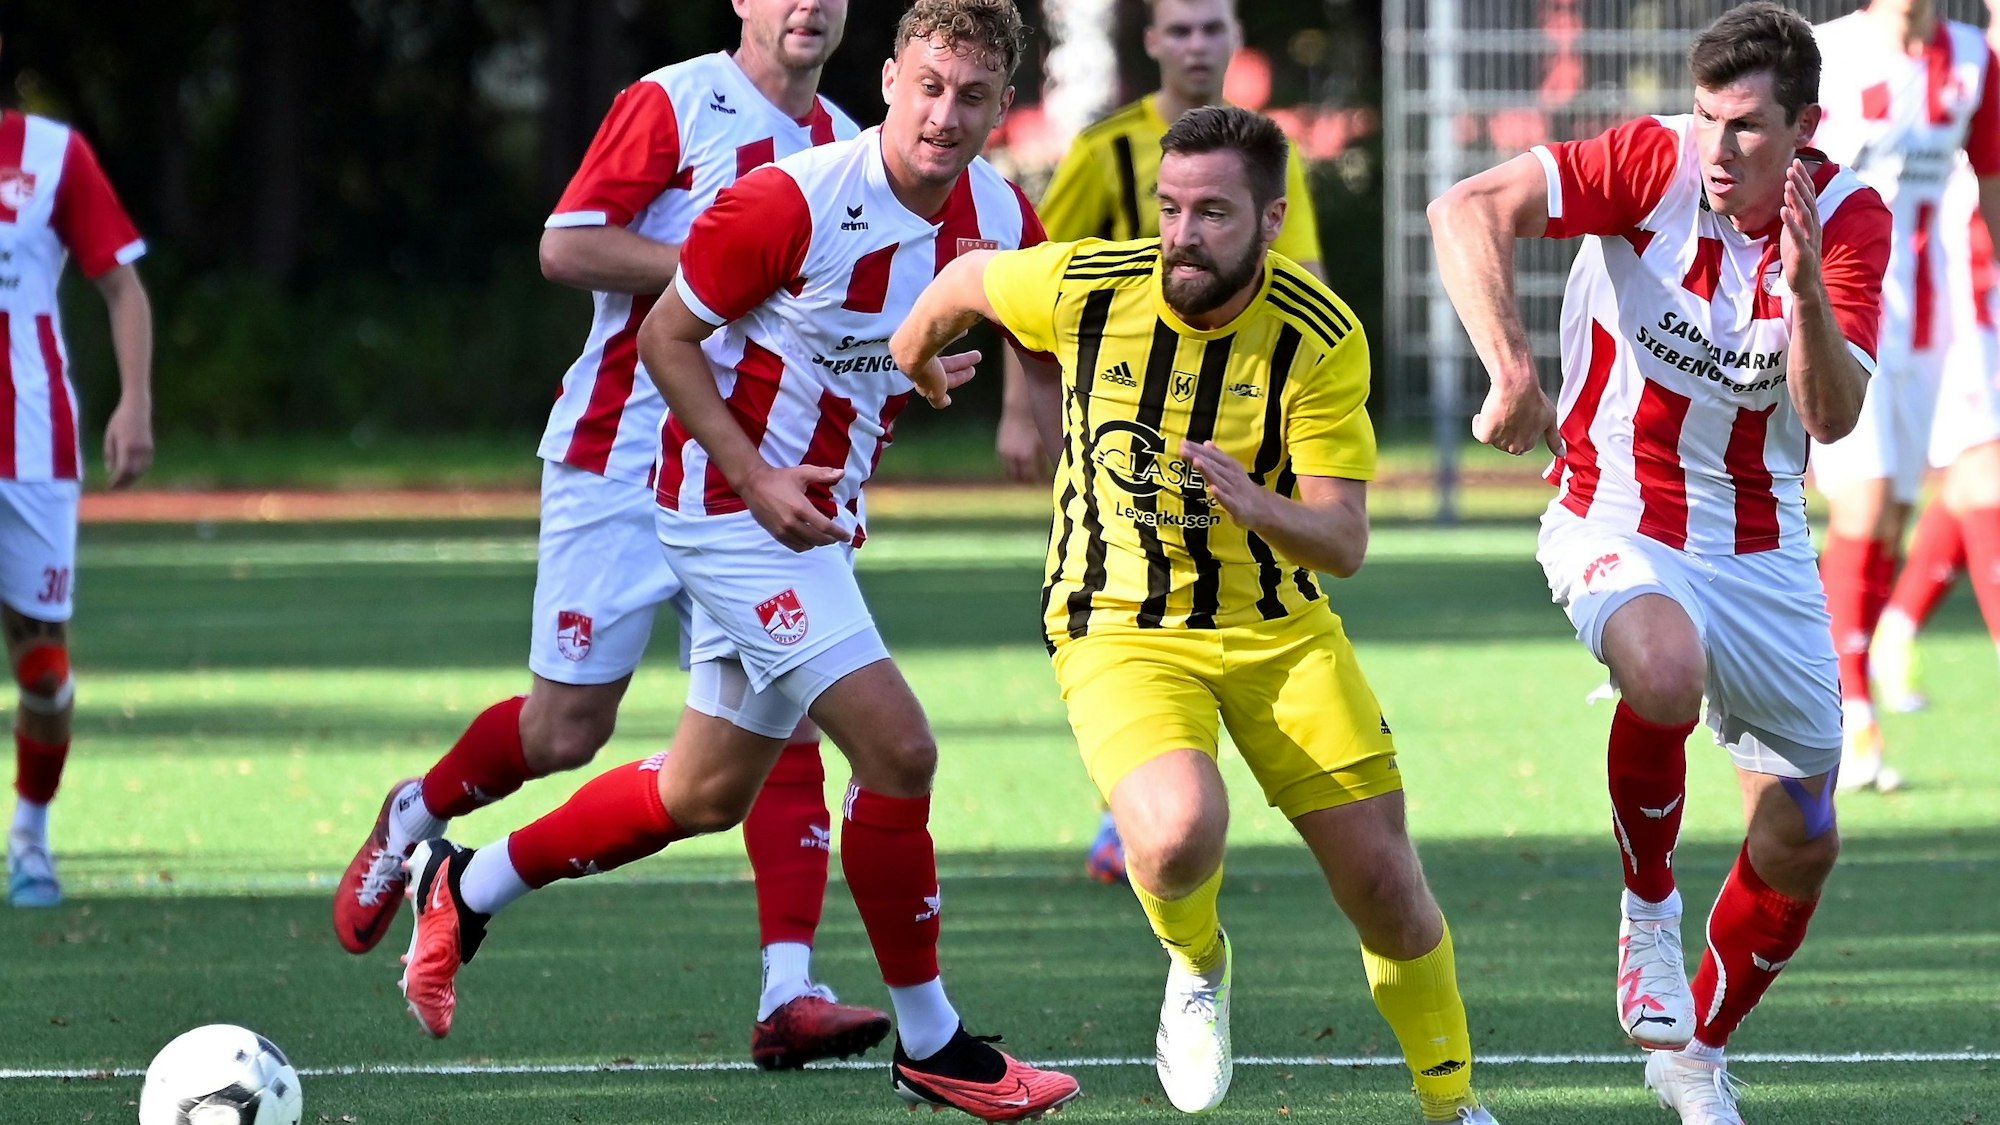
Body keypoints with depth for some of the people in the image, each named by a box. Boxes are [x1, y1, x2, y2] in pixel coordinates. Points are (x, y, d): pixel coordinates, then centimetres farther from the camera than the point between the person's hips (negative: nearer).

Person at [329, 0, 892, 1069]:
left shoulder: (844, 146, 12)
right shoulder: (672, 103, -8)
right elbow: (566, 246, -16)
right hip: (623, 459, -5)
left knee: (785, 716, -10)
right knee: (566, 729, 1)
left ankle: (788, 993, -14)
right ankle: (412, 819, 31)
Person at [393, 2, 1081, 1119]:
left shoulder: (1001, 219, -3)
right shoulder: (794, 200, -22)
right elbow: (667, 334, -13)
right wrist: (755, 476, -21)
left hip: (819, 513, 8)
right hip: (733, 509, -8)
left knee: (708, 791, 17)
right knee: (898, 748, -17)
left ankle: (466, 888, 35)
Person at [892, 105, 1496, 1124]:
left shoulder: (1322, 339, -15)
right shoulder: (1087, 286, -14)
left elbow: (1343, 542, -16)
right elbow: (966, 282, 9)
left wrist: (1258, 507, -38)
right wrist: (911, 355, 29)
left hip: (1280, 627, 1)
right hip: (1120, 629, -1)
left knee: (1384, 883, -1)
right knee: (1180, 832, -31)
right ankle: (1196, 962, 6)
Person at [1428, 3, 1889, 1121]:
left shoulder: (1850, 219, -9)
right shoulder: (1656, 164, -17)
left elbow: (1833, 416, -16)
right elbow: (1469, 210, -27)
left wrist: (1805, 289, -33)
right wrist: (1512, 368, -37)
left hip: (1761, 546, 4)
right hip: (1620, 519, -4)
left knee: (1800, 846, 7)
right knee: (1665, 671, -38)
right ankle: (1650, 914, -12)